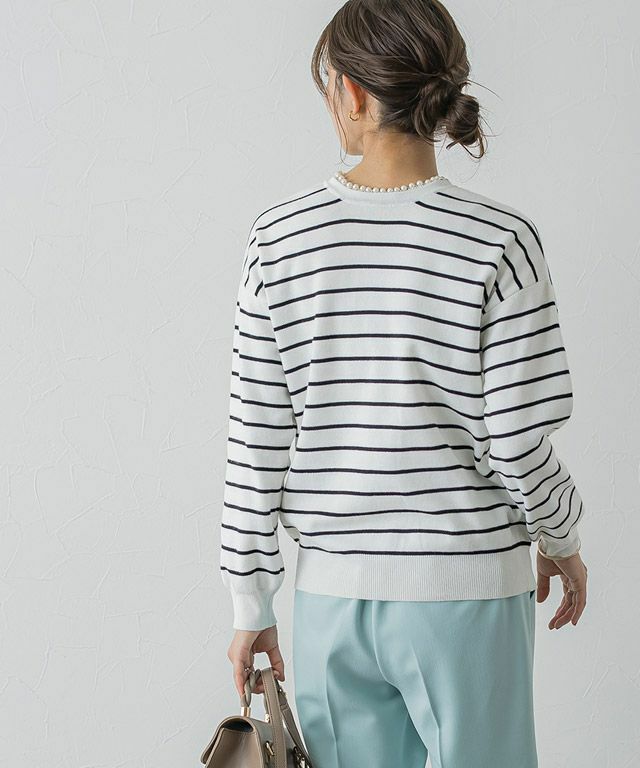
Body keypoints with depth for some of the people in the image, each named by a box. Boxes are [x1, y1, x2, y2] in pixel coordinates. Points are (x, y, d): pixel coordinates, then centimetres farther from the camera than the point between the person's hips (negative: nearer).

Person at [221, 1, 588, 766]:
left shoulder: (280, 237, -6)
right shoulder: (499, 241, -13)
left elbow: (256, 444, -3)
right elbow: (516, 443, -13)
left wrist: (251, 604, 6)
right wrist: (562, 542, 8)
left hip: (330, 595, 3)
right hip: (467, 589, -2)